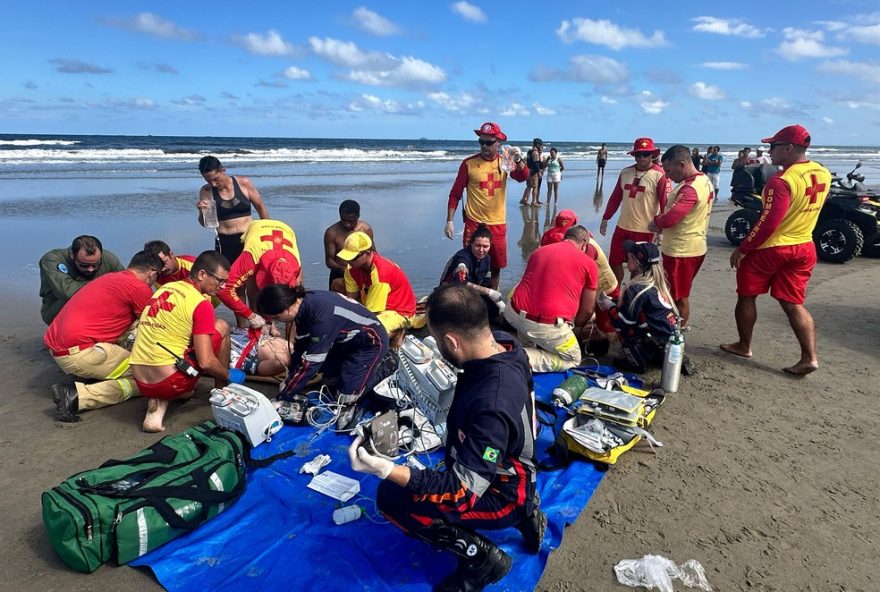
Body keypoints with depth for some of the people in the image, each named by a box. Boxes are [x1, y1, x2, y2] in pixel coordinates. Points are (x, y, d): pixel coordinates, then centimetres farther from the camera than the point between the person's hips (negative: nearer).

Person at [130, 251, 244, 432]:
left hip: (141, 383, 7)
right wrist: (230, 375, 5)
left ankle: (157, 405, 11)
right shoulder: (200, 304, -11)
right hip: (170, 384, -6)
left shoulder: (165, 288, 12)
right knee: (221, 326, 7)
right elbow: (206, 362, -14)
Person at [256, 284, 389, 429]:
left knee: (346, 398, -13)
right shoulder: (305, 304, -10)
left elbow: (310, 362, -29)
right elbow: (300, 346, 2)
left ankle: (376, 374, 8)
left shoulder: (322, 317, -36)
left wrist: (282, 397, -20)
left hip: (371, 342, -8)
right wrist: (290, 378, 3)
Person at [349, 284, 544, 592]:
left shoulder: (491, 405, -42)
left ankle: (483, 558, -1)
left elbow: (464, 491, -34)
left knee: (391, 497, -13)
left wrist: (387, 470, -41)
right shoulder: (503, 343, -17)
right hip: (509, 470, 8)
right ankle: (524, 513, 20)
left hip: (500, 495, -8)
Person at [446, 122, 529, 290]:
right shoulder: (469, 163, -6)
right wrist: (449, 221, -9)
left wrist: (517, 160, -32)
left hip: (498, 224, 3)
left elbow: (523, 177, -14)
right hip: (474, 223, -3)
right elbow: (455, 194, -3)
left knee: (496, 266, 14)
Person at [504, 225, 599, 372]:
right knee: (572, 359, 19)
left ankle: (523, 351, 19)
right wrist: (576, 327, 33)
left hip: (514, 313, 6)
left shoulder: (539, 251, 18)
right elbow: (587, 310, 11)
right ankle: (526, 358, -3)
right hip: (547, 325, -5)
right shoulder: (589, 263, 5)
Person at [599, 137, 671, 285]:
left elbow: (665, 204, -13)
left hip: (644, 230, -6)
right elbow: (615, 197, 14)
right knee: (614, 262, 13)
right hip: (622, 227, 6)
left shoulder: (659, 175, -9)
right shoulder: (625, 172, 8)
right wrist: (606, 218, 13)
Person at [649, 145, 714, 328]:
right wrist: (662, 223, -1)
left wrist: (656, 221, -12)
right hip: (693, 247, 10)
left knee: (679, 297, 3)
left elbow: (671, 217, -33)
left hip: (681, 251, -10)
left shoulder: (690, 189, -25)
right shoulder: (704, 181, 9)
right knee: (679, 295, 21)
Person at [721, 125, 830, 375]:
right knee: (793, 304, 11)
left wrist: (742, 249, -15)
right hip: (803, 248, 7)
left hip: (769, 249, -7)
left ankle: (744, 346, 23)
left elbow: (767, 223, -23)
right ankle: (809, 357, 5)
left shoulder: (781, 181, -22)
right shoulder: (823, 174, 3)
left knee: (746, 296, 12)